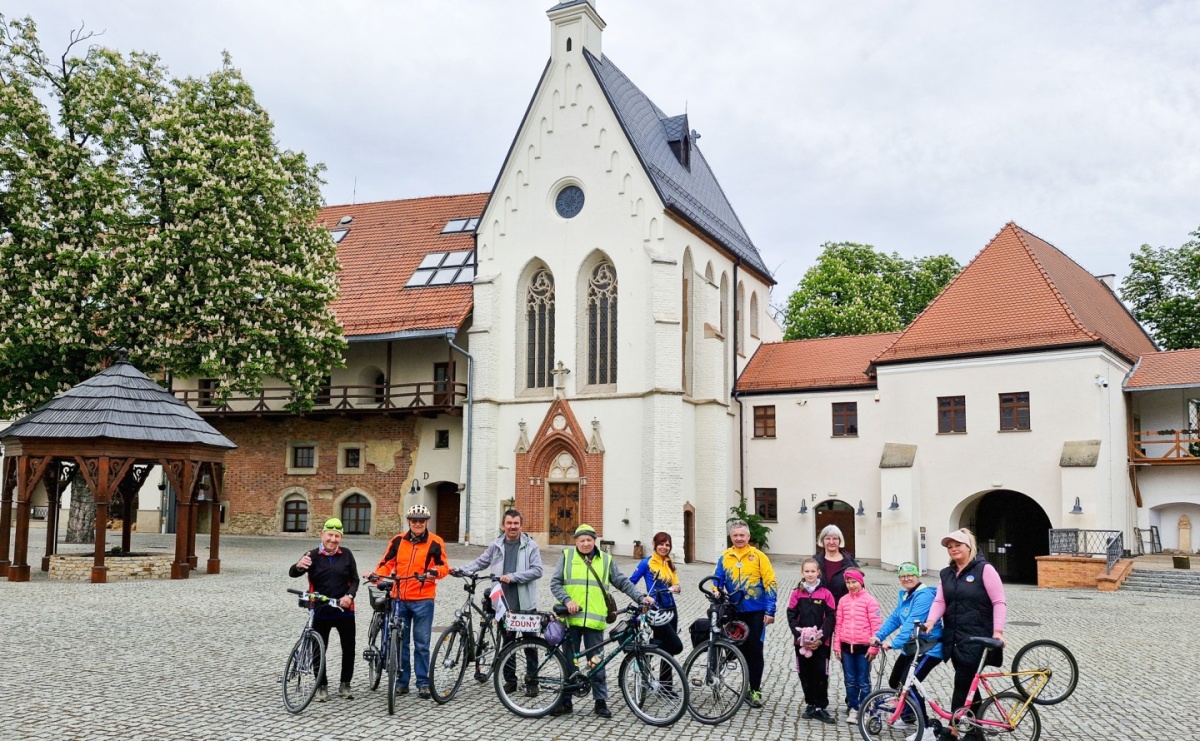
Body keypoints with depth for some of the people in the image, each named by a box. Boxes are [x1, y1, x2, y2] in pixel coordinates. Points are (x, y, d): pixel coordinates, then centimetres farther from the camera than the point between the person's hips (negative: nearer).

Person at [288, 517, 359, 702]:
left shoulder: (346, 555, 0)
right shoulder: (313, 555, -5)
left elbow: (354, 579, 4)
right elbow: (292, 574, -15)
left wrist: (350, 595, -16)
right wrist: (298, 566, -39)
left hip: (344, 610, 2)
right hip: (321, 611, -1)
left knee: (349, 648, 7)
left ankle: (345, 685, 23)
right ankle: (322, 686, 19)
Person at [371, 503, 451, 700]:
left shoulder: (435, 543, 0)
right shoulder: (398, 541, 7)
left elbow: (444, 566, 2)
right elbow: (386, 564, 9)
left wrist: (435, 572, -19)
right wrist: (376, 575, -9)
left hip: (423, 600, -3)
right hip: (399, 598, 3)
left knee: (422, 643, 2)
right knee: (400, 641, 9)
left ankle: (423, 682, 12)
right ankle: (402, 681, 20)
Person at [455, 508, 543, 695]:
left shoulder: (530, 546, -2)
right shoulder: (496, 546, 8)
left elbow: (537, 570, -9)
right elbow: (480, 562, 14)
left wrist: (513, 576, -18)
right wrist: (461, 569, -1)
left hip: (525, 604, -3)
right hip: (504, 603, 3)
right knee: (507, 643, 11)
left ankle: (532, 681, 15)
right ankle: (510, 680, 21)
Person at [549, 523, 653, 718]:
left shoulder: (606, 560, 10)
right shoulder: (567, 556, 7)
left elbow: (623, 582, 11)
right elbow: (555, 583, 4)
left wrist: (641, 597, -1)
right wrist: (567, 600, -12)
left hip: (594, 620, 0)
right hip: (571, 618, 0)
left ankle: (601, 701, 13)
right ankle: (565, 701, 17)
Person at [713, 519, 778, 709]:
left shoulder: (758, 556, -6)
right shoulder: (725, 558, 2)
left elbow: (770, 584, -7)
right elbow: (717, 581, 7)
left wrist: (770, 611, -12)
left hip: (756, 612, -3)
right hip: (735, 612, 3)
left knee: (755, 650, -2)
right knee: (743, 650, 11)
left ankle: (755, 690, 6)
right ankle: (753, 683, 25)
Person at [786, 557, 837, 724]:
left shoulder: (825, 594, -2)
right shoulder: (797, 593, 2)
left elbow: (830, 617, -4)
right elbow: (791, 617, 0)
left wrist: (821, 638, -13)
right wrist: (800, 636, -13)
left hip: (821, 643, -2)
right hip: (801, 642, 2)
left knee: (820, 674, -1)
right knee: (805, 674, 9)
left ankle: (822, 707, 8)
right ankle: (810, 704, 22)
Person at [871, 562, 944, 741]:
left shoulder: (924, 595, -20)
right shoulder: (904, 595, 11)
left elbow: (912, 622, -28)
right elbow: (894, 617, 9)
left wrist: (894, 643, -33)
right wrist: (878, 635, -5)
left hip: (929, 647, -10)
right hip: (911, 646, 10)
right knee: (895, 683, 14)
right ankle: (908, 715, 36)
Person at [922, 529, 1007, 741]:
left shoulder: (984, 569, -7)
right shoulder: (946, 574, 12)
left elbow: (999, 602, -9)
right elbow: (940, 601, 2)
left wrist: (998, 630, -18)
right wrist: (931, 621, -15)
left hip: (975, 638, -6)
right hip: (953, 637, 6)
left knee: (963, 682, -6)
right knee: (968, 683, 12)